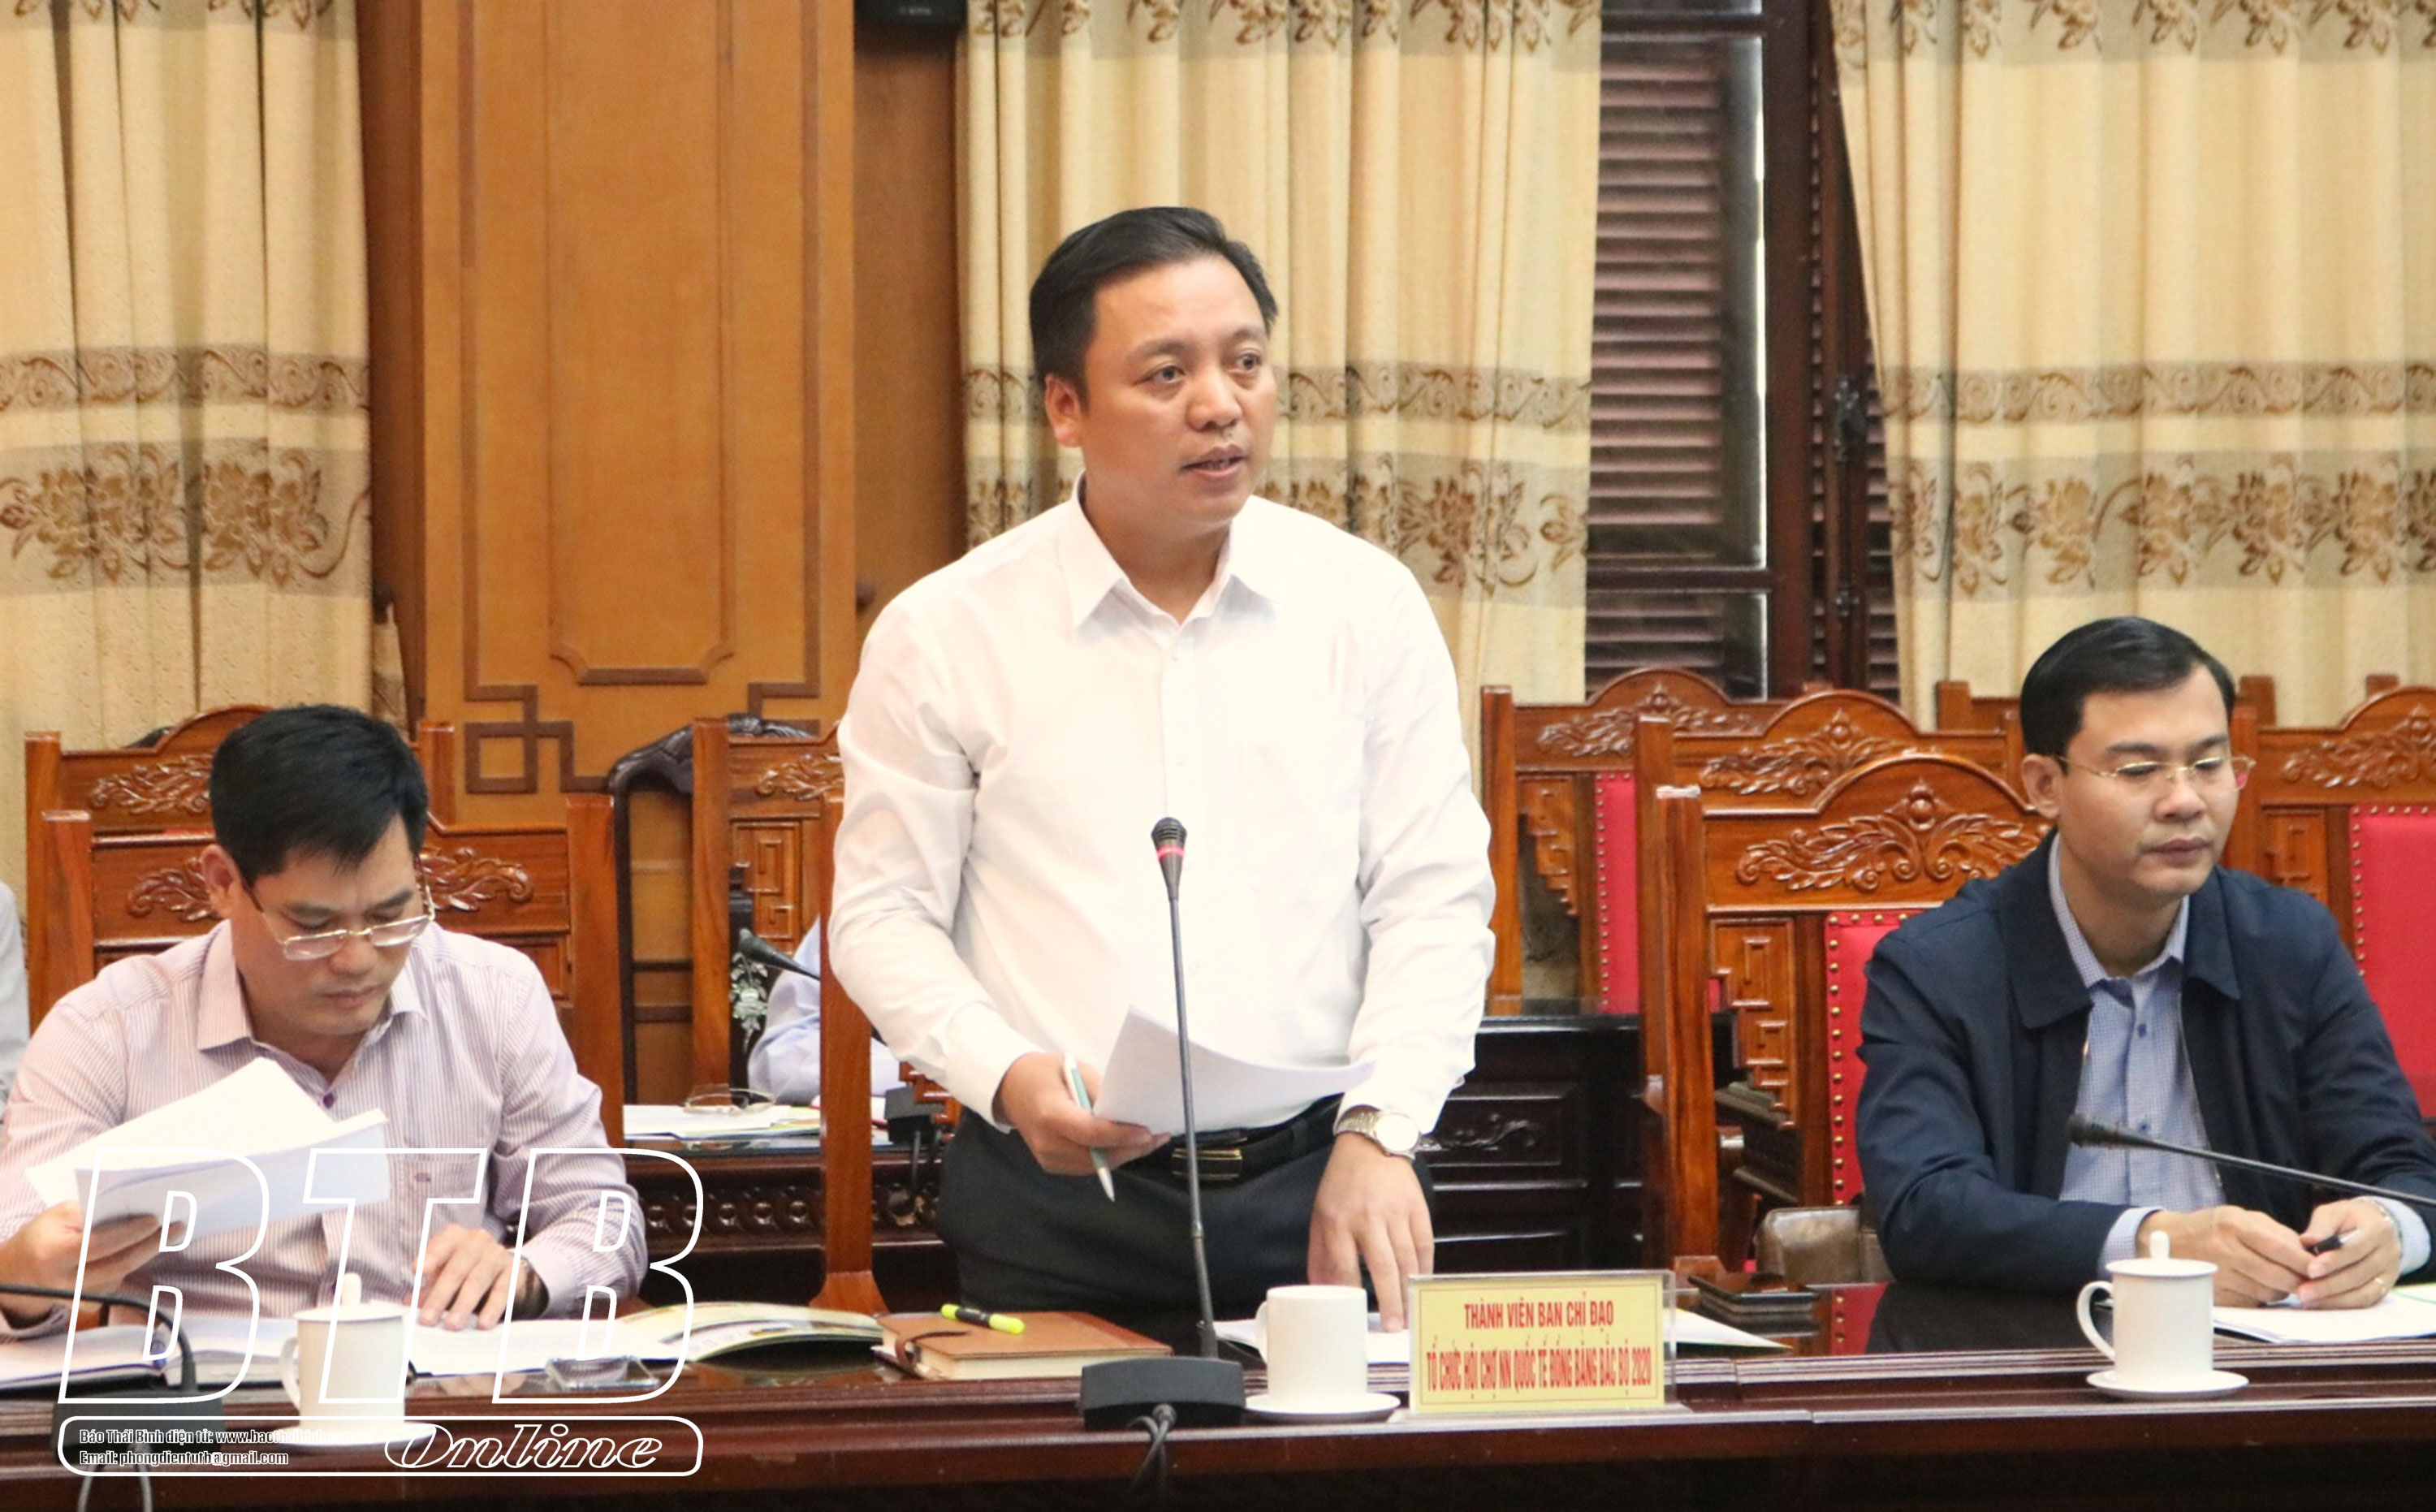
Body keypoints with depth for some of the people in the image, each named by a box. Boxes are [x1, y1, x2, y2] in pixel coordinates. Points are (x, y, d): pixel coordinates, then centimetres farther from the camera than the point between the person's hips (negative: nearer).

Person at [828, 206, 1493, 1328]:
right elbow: (882, 917, 4)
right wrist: (1010, 1079, -13)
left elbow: (1432, 898, 5)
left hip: (1319, 1192, 1)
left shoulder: (1368, 604, 6)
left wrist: (1378, 1129, -8)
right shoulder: (945, 634, 2)